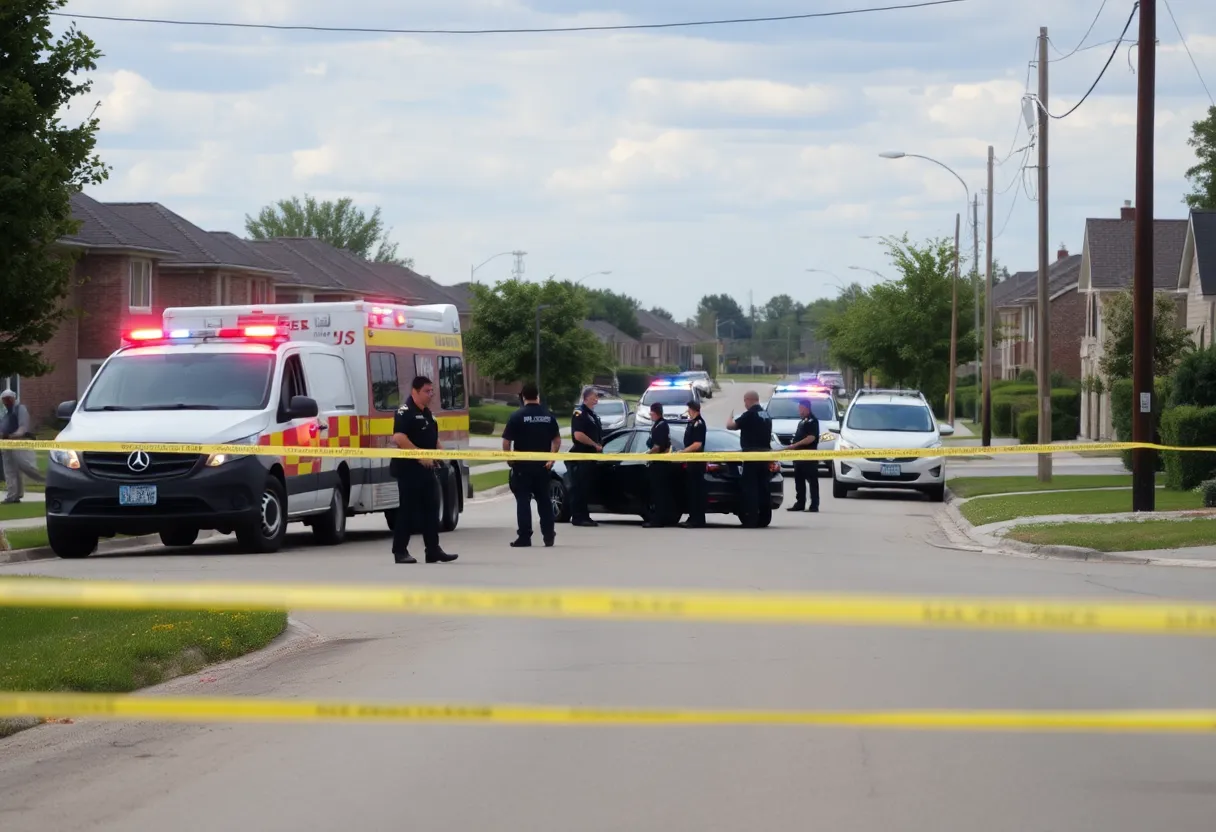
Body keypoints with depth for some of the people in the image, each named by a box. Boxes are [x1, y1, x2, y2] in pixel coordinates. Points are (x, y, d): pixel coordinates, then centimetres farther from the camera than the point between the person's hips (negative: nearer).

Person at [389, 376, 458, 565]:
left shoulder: (427, 413, 16)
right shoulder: (405, 412, -13)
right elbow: (398, 438, -24)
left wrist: (441, 450, 5)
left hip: (426, 468, 9)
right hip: (409, 469, -9)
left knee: (431, 509, 8)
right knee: (407, 510, -4)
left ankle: (433, 550, 11)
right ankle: (400, 551, 3)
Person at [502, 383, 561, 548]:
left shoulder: (517, 416, -9)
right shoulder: (548, 416, 5)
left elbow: (506, 441, -11)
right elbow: (557, 439, 5)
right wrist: (551, 457, 6)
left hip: (522, 466, -4)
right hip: (542, 465, 4)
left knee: (523, 500, -1)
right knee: (544, 500, 13)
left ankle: (524, 537, -5)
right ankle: (548, 536, 14)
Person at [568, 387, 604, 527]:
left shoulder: (593, 414, 18)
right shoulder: (580, 413, -12)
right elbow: (578, 435, -22)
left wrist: (599, 447, 11)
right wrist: (595, 445, -16)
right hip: (580, 456, -9)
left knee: (586, 488, 11)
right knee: (578, 488, -7)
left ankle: (584, 516, 16)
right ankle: (577, 517, -7)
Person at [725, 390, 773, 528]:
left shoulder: (750, 414, -12)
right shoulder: (766, 415, 14)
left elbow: (730, 425, -10)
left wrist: (730, 417, 12)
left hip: (752, 454, -8)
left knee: (750, 488, -6)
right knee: (762, 487, 10)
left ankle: (751, 519, -10)